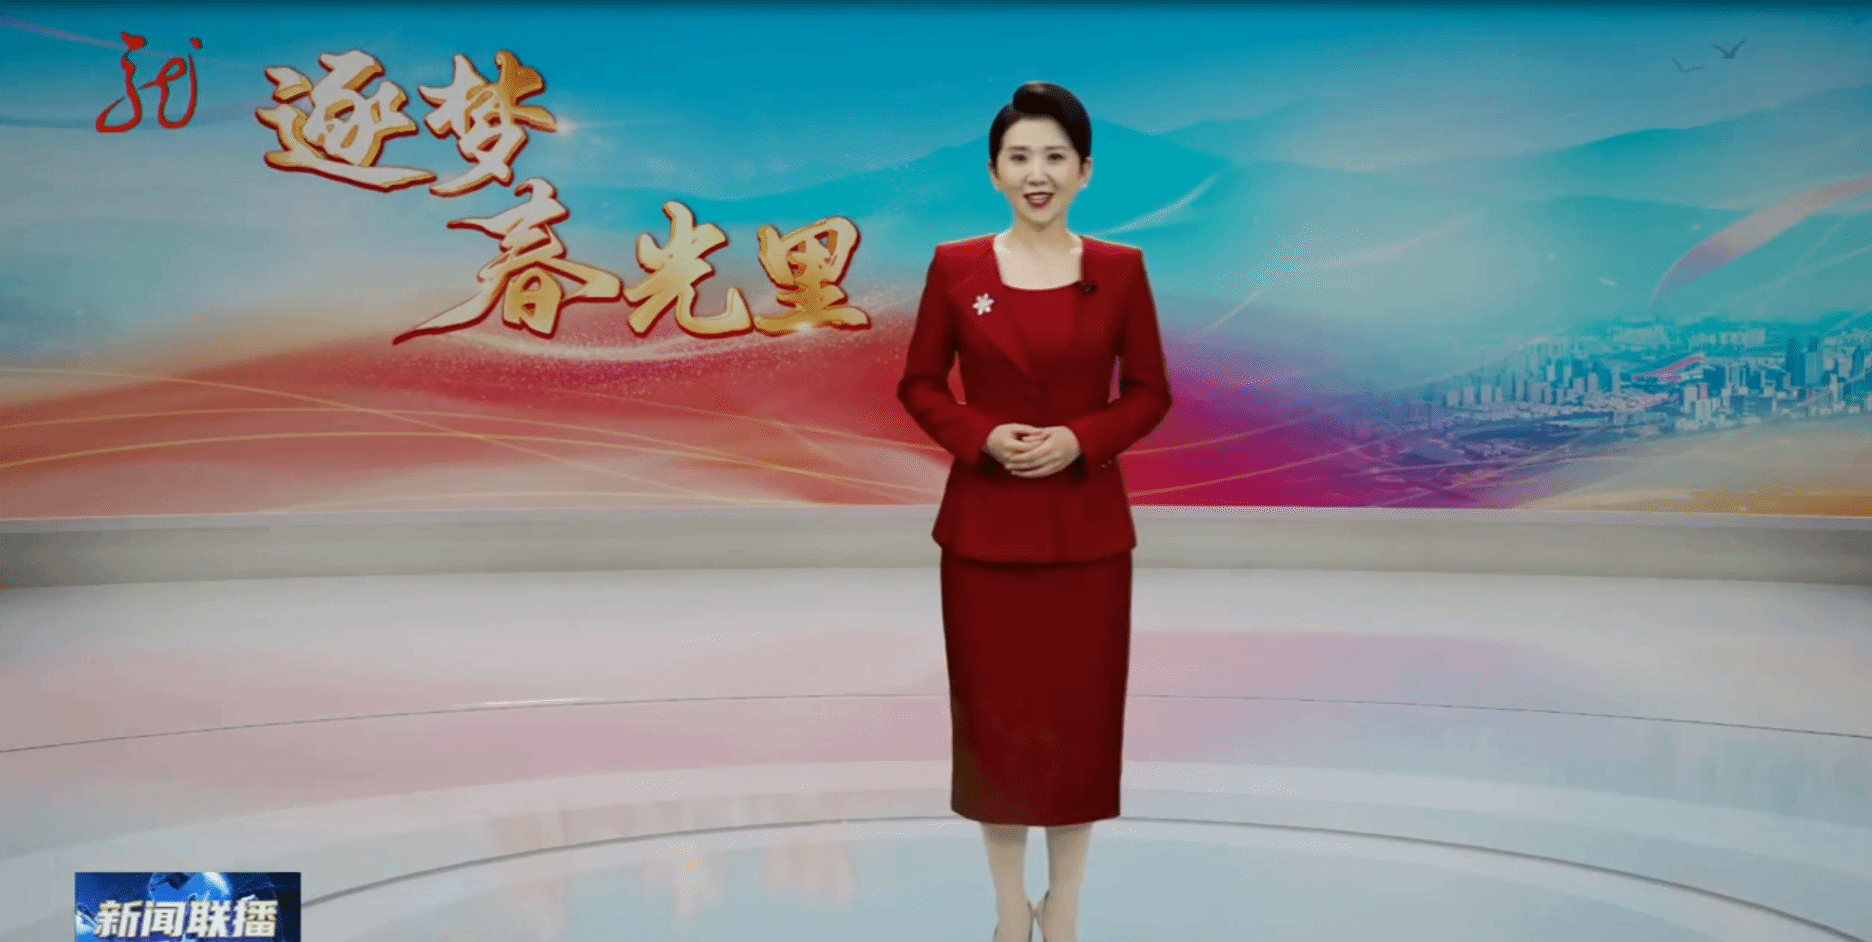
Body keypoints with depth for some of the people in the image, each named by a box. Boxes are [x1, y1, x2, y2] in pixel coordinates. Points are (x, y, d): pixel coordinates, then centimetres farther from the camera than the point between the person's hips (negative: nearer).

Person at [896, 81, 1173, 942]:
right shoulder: (954, 267, 0)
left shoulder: (1120, 269, 0)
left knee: (1080, 711, 6)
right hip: (984, 522, 0)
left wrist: (1080, 440, -14)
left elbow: (1150, 393, 3)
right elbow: (918, 386, 4)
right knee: (994, 710, 5)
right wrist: (981, 436, -14)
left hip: (1087, 524, 0)